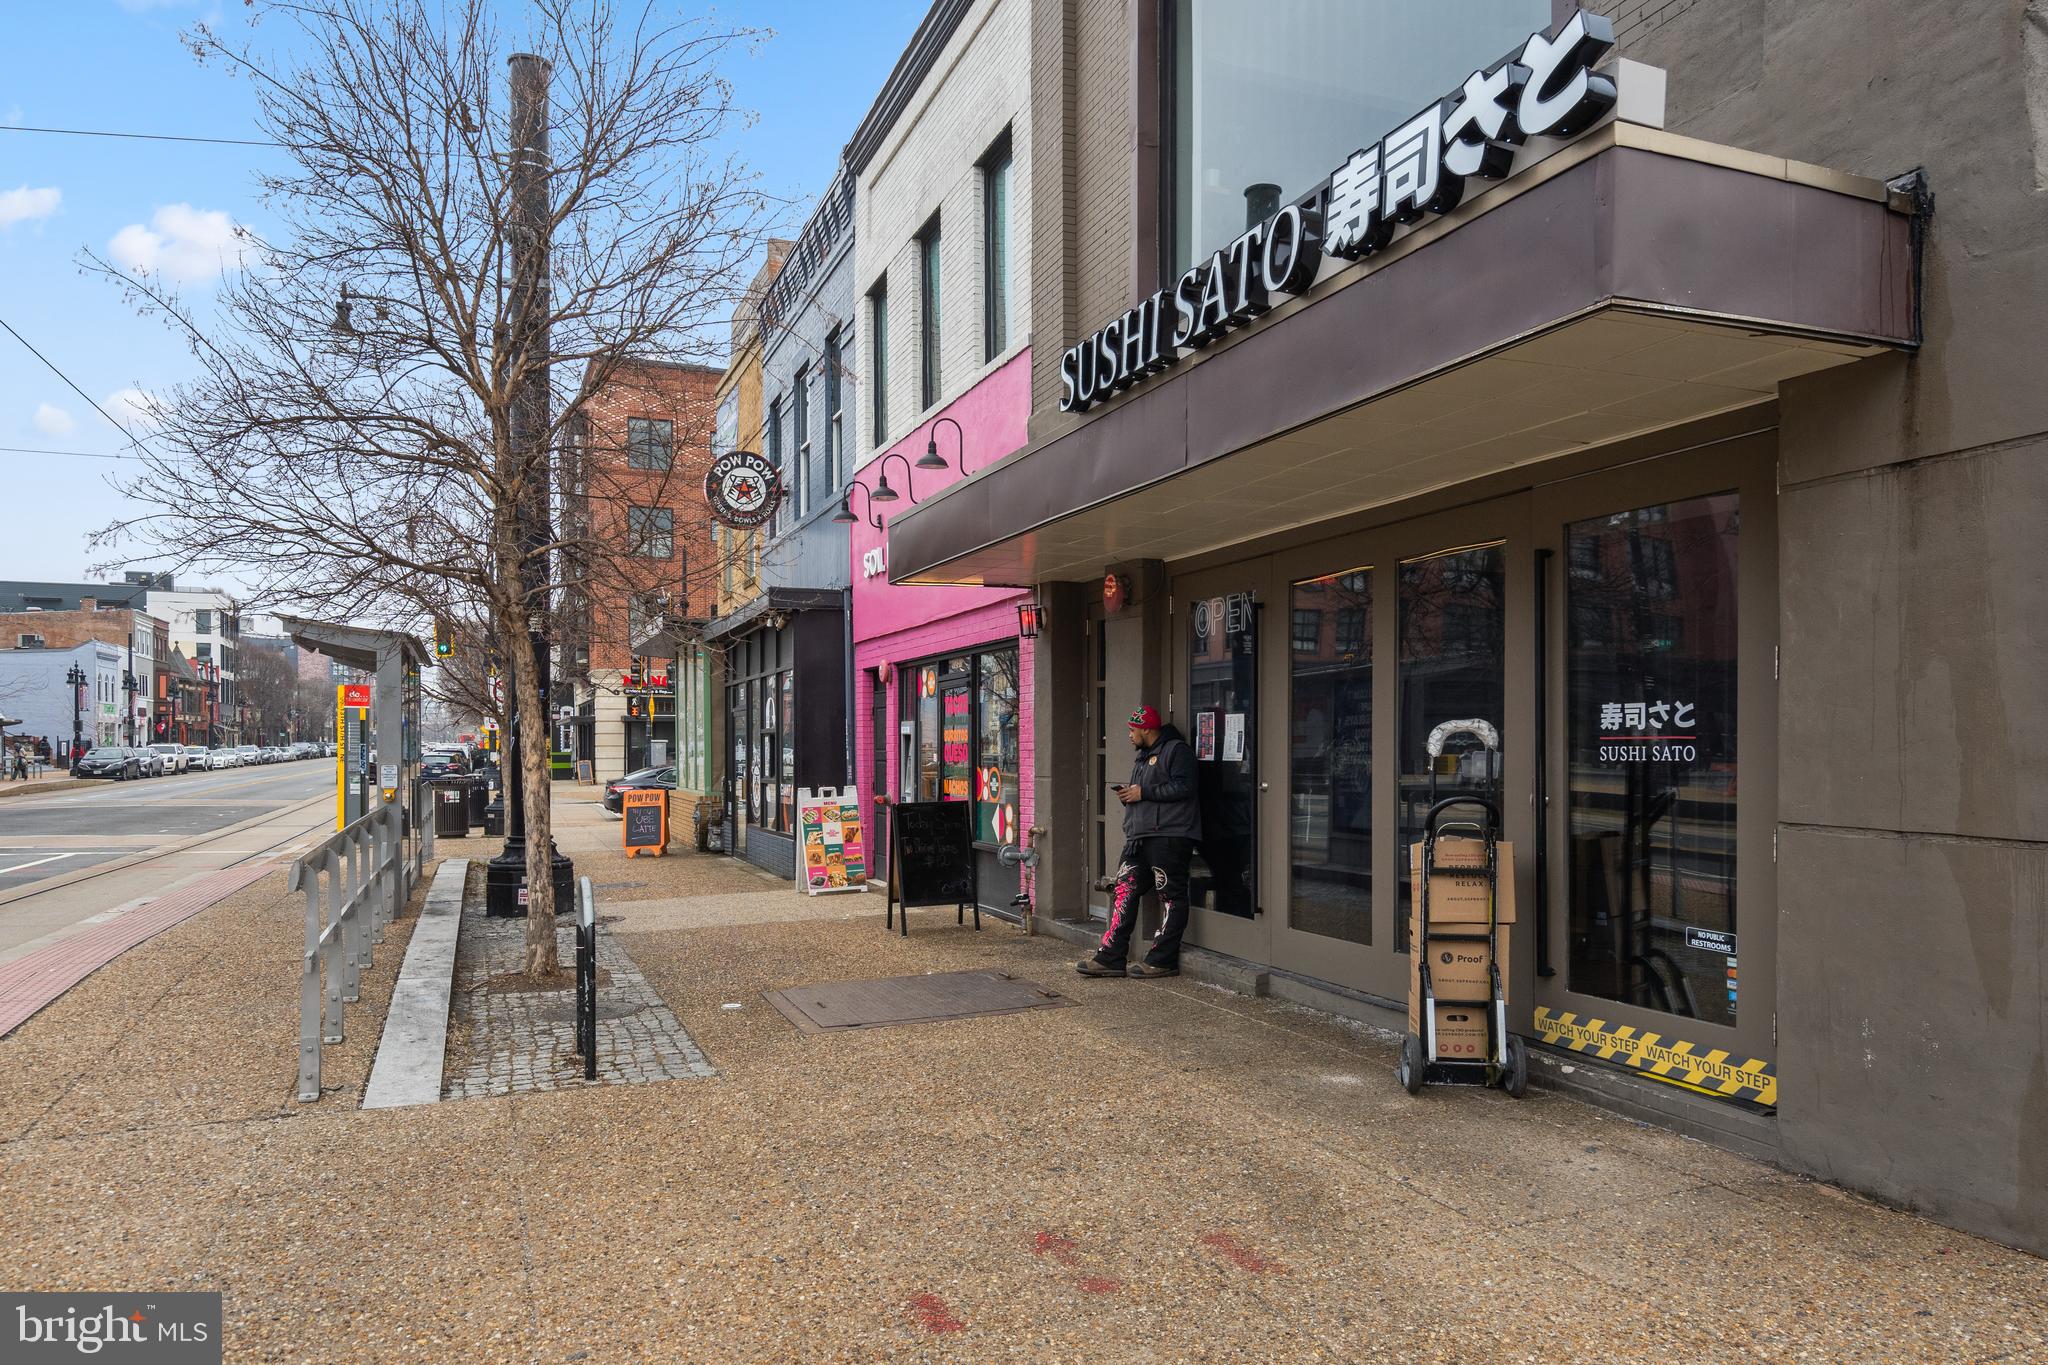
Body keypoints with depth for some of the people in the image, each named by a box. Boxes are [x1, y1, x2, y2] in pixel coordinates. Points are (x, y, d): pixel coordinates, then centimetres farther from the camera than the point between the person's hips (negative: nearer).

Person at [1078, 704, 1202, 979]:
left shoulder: (1176, 750, -4)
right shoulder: (1141, 758, 26)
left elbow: (1184, 787, -16)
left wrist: (1143, 792, -13)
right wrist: (1127, 795, 10)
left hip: (1169, 836, -9)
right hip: (1138, 837, 9)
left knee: (1170, 897, -3)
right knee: (1124, 893, 3)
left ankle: (1162, 961, 2)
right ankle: (1111, 957, 4)